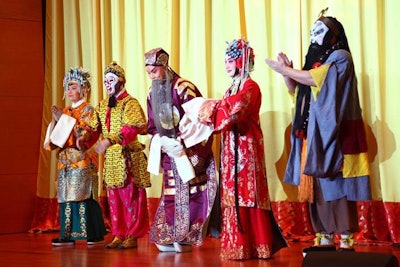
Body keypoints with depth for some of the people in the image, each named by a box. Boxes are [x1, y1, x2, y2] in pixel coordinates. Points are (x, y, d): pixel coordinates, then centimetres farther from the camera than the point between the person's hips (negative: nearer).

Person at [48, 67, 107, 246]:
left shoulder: (88, 110, -1)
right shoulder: (65, 111, 17)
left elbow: (84, 134, -12)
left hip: (82, 159, -6)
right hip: (66, 159, 6)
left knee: (83, 195, -10)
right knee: (66, 196, 2)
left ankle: (95, 235, -6)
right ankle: (68, 235, 3)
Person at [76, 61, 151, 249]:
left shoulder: (130, 103, -9)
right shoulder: (102, 105, 15)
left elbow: (132, 128, -22)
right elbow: (94, 127, 12)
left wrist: (110, 140, -34)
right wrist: (84, 137, -10)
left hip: (129, 158, -7)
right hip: (111, 158, 7)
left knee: (131, 197, -2)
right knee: (114, 198, 10)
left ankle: (132, 236, 4)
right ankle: (119, 235, 17)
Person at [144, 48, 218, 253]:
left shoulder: (184, 88, -12)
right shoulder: (153, 93, 9)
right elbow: (153, 126, 14)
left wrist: (180, 141, -21)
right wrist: (161, 141, -6)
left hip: (190, 151, -6)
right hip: (169, 152, 6)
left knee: (189, 194, -7)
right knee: (171, 194, 5)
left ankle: (186, 238, -3)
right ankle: (170, 237, 8)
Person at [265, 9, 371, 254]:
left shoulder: (340, 57, -5)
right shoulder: (316, 59, 19)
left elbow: (315, 79, -18)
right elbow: (296, 89, 20)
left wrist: (284, 69, -10)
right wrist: (288, 71, 2)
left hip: (333, 133, -7)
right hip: (313, 134, 7)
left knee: (336, 184, -10)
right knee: (317, 186, 3)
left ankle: (346, 239, -9)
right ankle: (325, 237, 7)